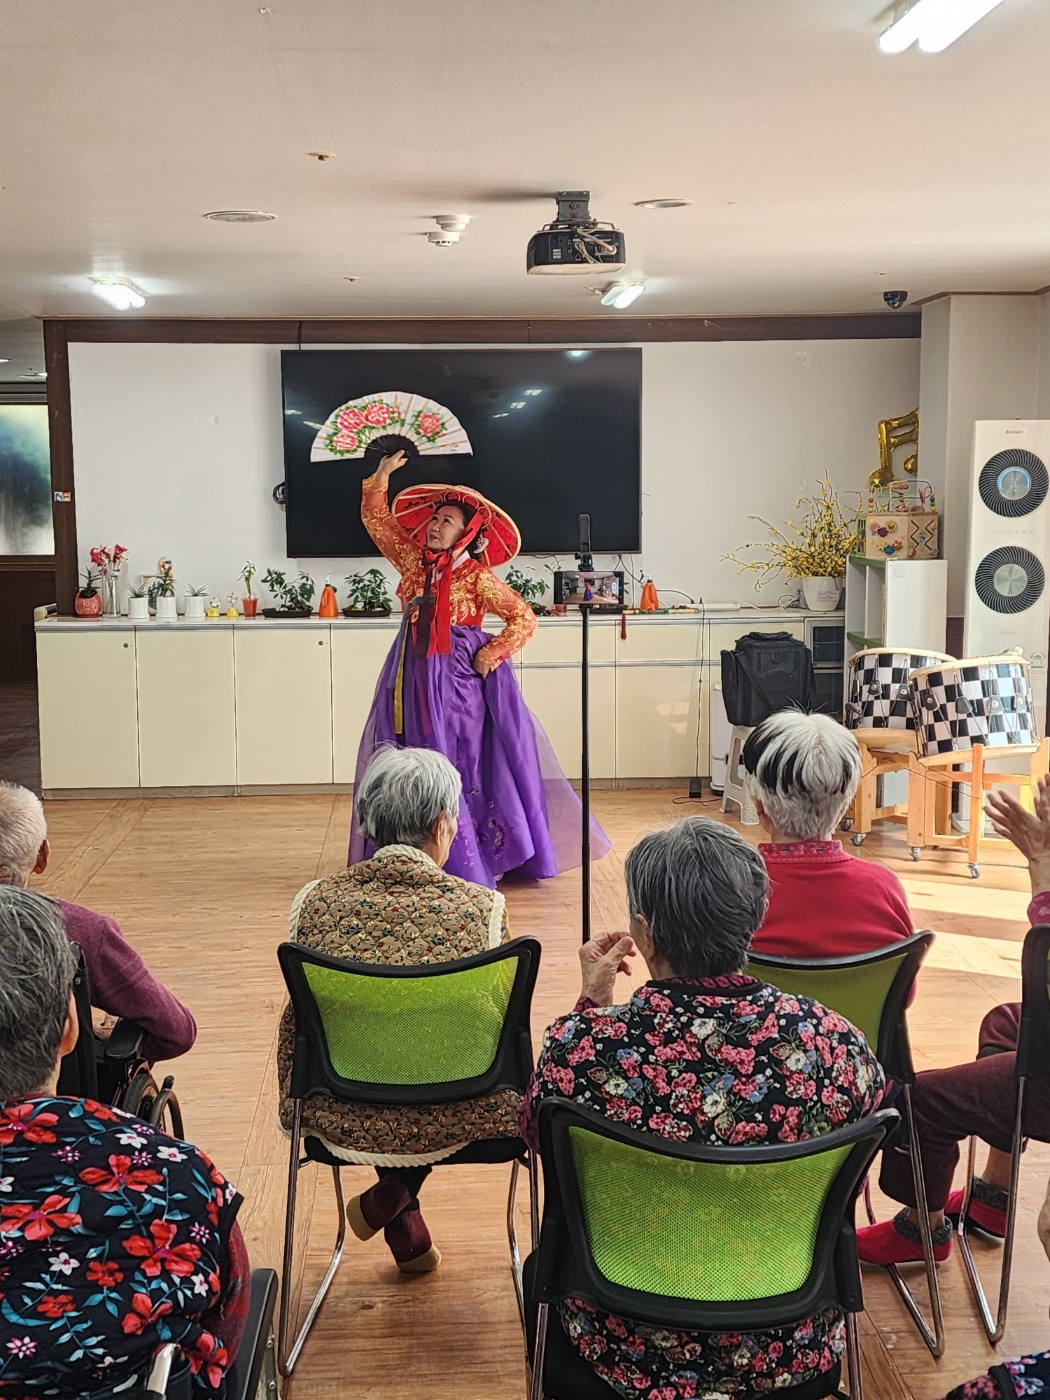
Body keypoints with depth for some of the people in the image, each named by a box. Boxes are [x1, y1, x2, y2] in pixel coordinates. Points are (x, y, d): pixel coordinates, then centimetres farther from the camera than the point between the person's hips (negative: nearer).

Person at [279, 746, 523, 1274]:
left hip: (343, 1123, 3)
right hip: (446, 1126, -2)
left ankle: (407, 1235, 42)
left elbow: (296, 1025, 4)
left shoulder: (315, 902, -8)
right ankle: (392, 1197, 19)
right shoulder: (481, 907, -15)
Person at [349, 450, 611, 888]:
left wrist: (491, 655, -13)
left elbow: (524, 618, -6)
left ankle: (467, 863, 7)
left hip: (458, 681, -5)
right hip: (414, 679, 5)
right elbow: (376, 518, 15)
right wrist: (381, 477, 3)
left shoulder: (477, 576, -6)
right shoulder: (413, 561, 8)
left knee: (459, 767, 0)